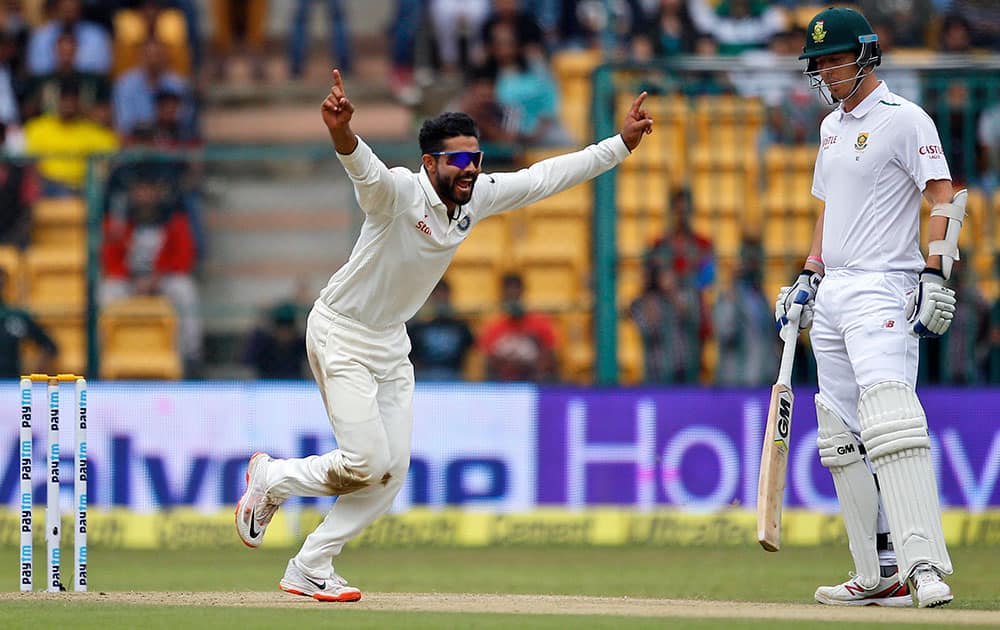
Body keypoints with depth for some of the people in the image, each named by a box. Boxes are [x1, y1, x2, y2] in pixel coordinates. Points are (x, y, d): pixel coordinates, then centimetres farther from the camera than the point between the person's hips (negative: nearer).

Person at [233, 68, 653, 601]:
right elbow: (364, 168, -49)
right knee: (367, 463, -13)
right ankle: (269, 479, 15)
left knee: (392, 472, 4)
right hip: (340, 333, -8)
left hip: (391, 342, 8)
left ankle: (310, 570, 15)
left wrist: (621, 144, 1)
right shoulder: (398, 192, -27)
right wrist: (341, 132, -72)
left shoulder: (479, 196, -5)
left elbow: (545, 177, 4)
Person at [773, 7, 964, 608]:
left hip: (883, 288, -9)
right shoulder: (833, 125, 19)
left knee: (889, 419, -23)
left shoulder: (904, 119, -7)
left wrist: (936, 273, -23)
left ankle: (924, 564, -31)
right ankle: (879, 575, 6)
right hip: (832, 291, 9)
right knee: (842, 438, 5)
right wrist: (809, 277, 20)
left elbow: (945, 196, -14)